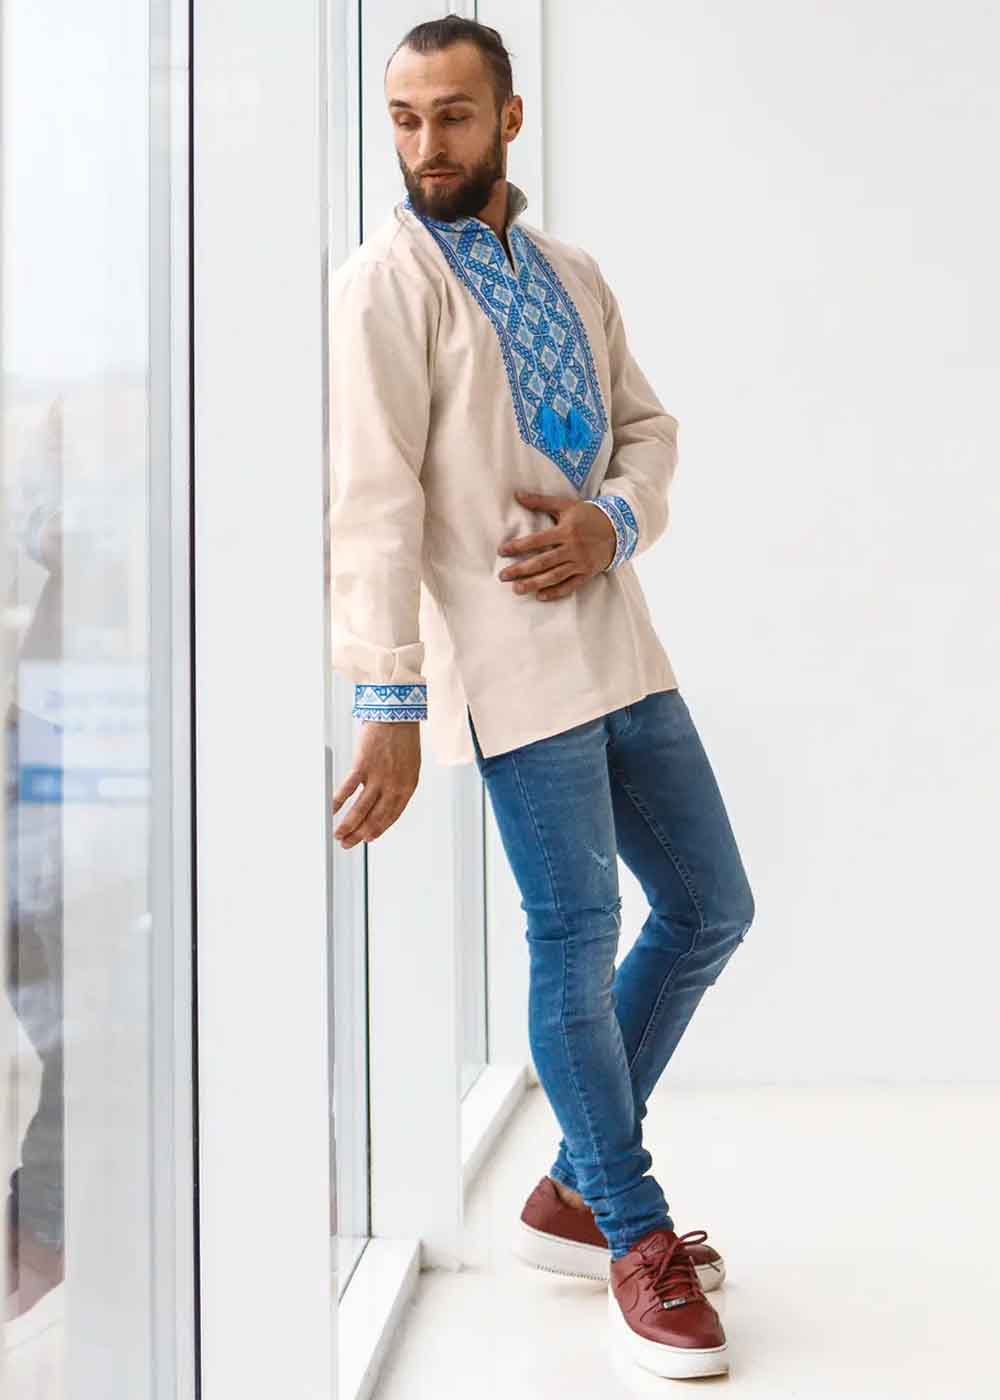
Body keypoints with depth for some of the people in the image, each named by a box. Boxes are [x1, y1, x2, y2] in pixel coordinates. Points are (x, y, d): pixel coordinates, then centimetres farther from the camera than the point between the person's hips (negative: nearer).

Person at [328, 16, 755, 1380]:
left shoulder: (572, 273, 15)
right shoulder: (387, 282, -6)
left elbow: (649, 424, 18)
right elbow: (373, 501, -13)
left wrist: (614, 522, -5)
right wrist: (390, 706, -19)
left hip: (620, 646, 8)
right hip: (511, 663, -8)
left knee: (710, 911, 12)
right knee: (579, 939, -2)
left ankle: (576, 1187, 25)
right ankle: (635, 1238, 16)